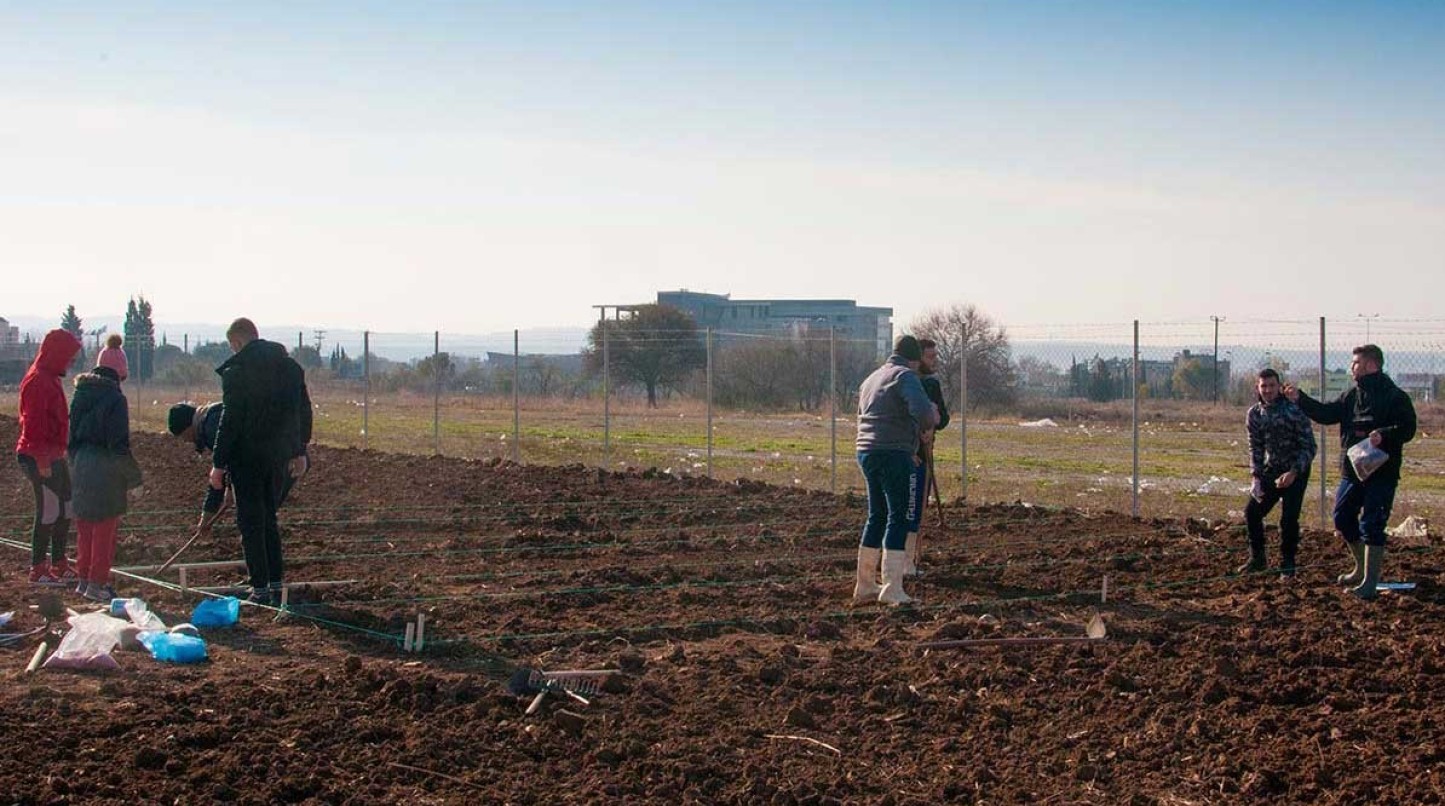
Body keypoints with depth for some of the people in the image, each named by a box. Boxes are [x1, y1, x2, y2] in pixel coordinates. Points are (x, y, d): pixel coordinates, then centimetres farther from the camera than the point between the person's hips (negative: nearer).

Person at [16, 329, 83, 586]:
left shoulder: (50, 379, 15)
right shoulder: (37, 381, -16)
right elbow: (33, 423, -21)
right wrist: (41, 460, -22)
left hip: (53, 456, 10)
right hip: (40, 458, -10)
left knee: (65, 509, 13)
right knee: (48, 511, -6)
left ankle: (59, 565, 21)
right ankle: (38, 570, 1)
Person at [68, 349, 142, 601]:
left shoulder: (80, 395, 7)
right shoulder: (115, 399, -14)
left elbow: (71, 436, 12)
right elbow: (119, 445, -15)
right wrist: (133, 477, -6)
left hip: (82, 467, 7)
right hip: (106, 471, -7)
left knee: (85, 527, 16)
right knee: (105, 528, 2)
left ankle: (84, 578, 24)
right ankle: (97, 583, 4)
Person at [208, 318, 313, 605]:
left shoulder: (236, 372, -13)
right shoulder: (290, 367, 7)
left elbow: (230, 420, -15)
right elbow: (304, 411, 12)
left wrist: (219, 463, -11)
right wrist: (299, 451, 20)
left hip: (247, 457, -6)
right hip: (279, 456, 6)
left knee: (251, 522, 2)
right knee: (269, 519, 18)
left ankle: (260, 588, 1)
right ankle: (276, 584, 17)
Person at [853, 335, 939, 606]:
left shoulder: (871, 379, 22)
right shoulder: (905, 376, -6)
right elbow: (923, 412, -23)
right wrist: (932, 419, 2)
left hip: (866, 451, 8)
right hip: (893, 453, -8)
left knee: (876, 517, 16)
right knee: (898, 518, -5)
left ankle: (865, 586, 20)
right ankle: (892, 589, -10)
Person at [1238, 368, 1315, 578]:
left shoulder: (1294, 411, -19)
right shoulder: (1254, 414, -3)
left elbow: (1309, 447, -16)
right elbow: (1255, 448, 4)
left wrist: (1293, 473, -26)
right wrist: (1255, 477, -8)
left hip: (1295, 471, -5)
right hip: (1270, 470, 5)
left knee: (1289, 518, -13)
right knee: (1252, 510, 0)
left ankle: (1287, 564, 4)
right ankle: (1257, 558, 18)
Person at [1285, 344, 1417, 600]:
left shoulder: (1395, 397, -10)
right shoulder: (1352, 395, 12)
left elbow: (1407, 429, -17)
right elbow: (1327, 413, 10)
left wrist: (1384, 435, -33)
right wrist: (1300, 399, 1)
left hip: (1381, 475, -8)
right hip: (1351, 471, 8)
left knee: (1371, 525, -8)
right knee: (1343, 519, 15)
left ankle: (1370, 583, -3)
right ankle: (1362, 568, 34)